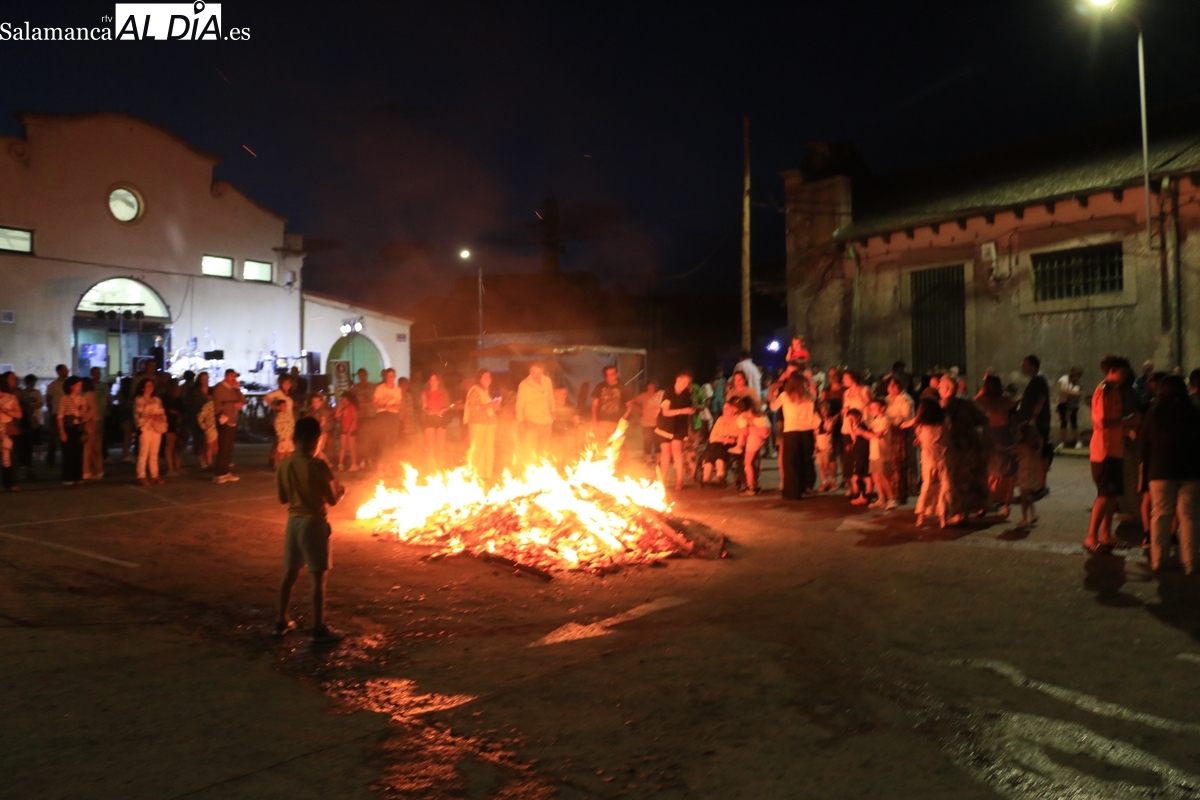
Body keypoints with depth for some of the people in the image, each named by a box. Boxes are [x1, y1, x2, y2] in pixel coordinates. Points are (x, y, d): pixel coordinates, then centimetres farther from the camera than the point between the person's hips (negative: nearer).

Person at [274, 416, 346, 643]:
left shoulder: (284, 465, 0)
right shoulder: (318, 465, -17)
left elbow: (283, 498, 8)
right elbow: (332, 500, -13)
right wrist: (340, 491, 8)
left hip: (294, 520, 6)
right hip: (314, 523, -6)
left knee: (290, 573, 17)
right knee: (319, 577, 1)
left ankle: (282, 622, 27)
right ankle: (319, 629, 6)